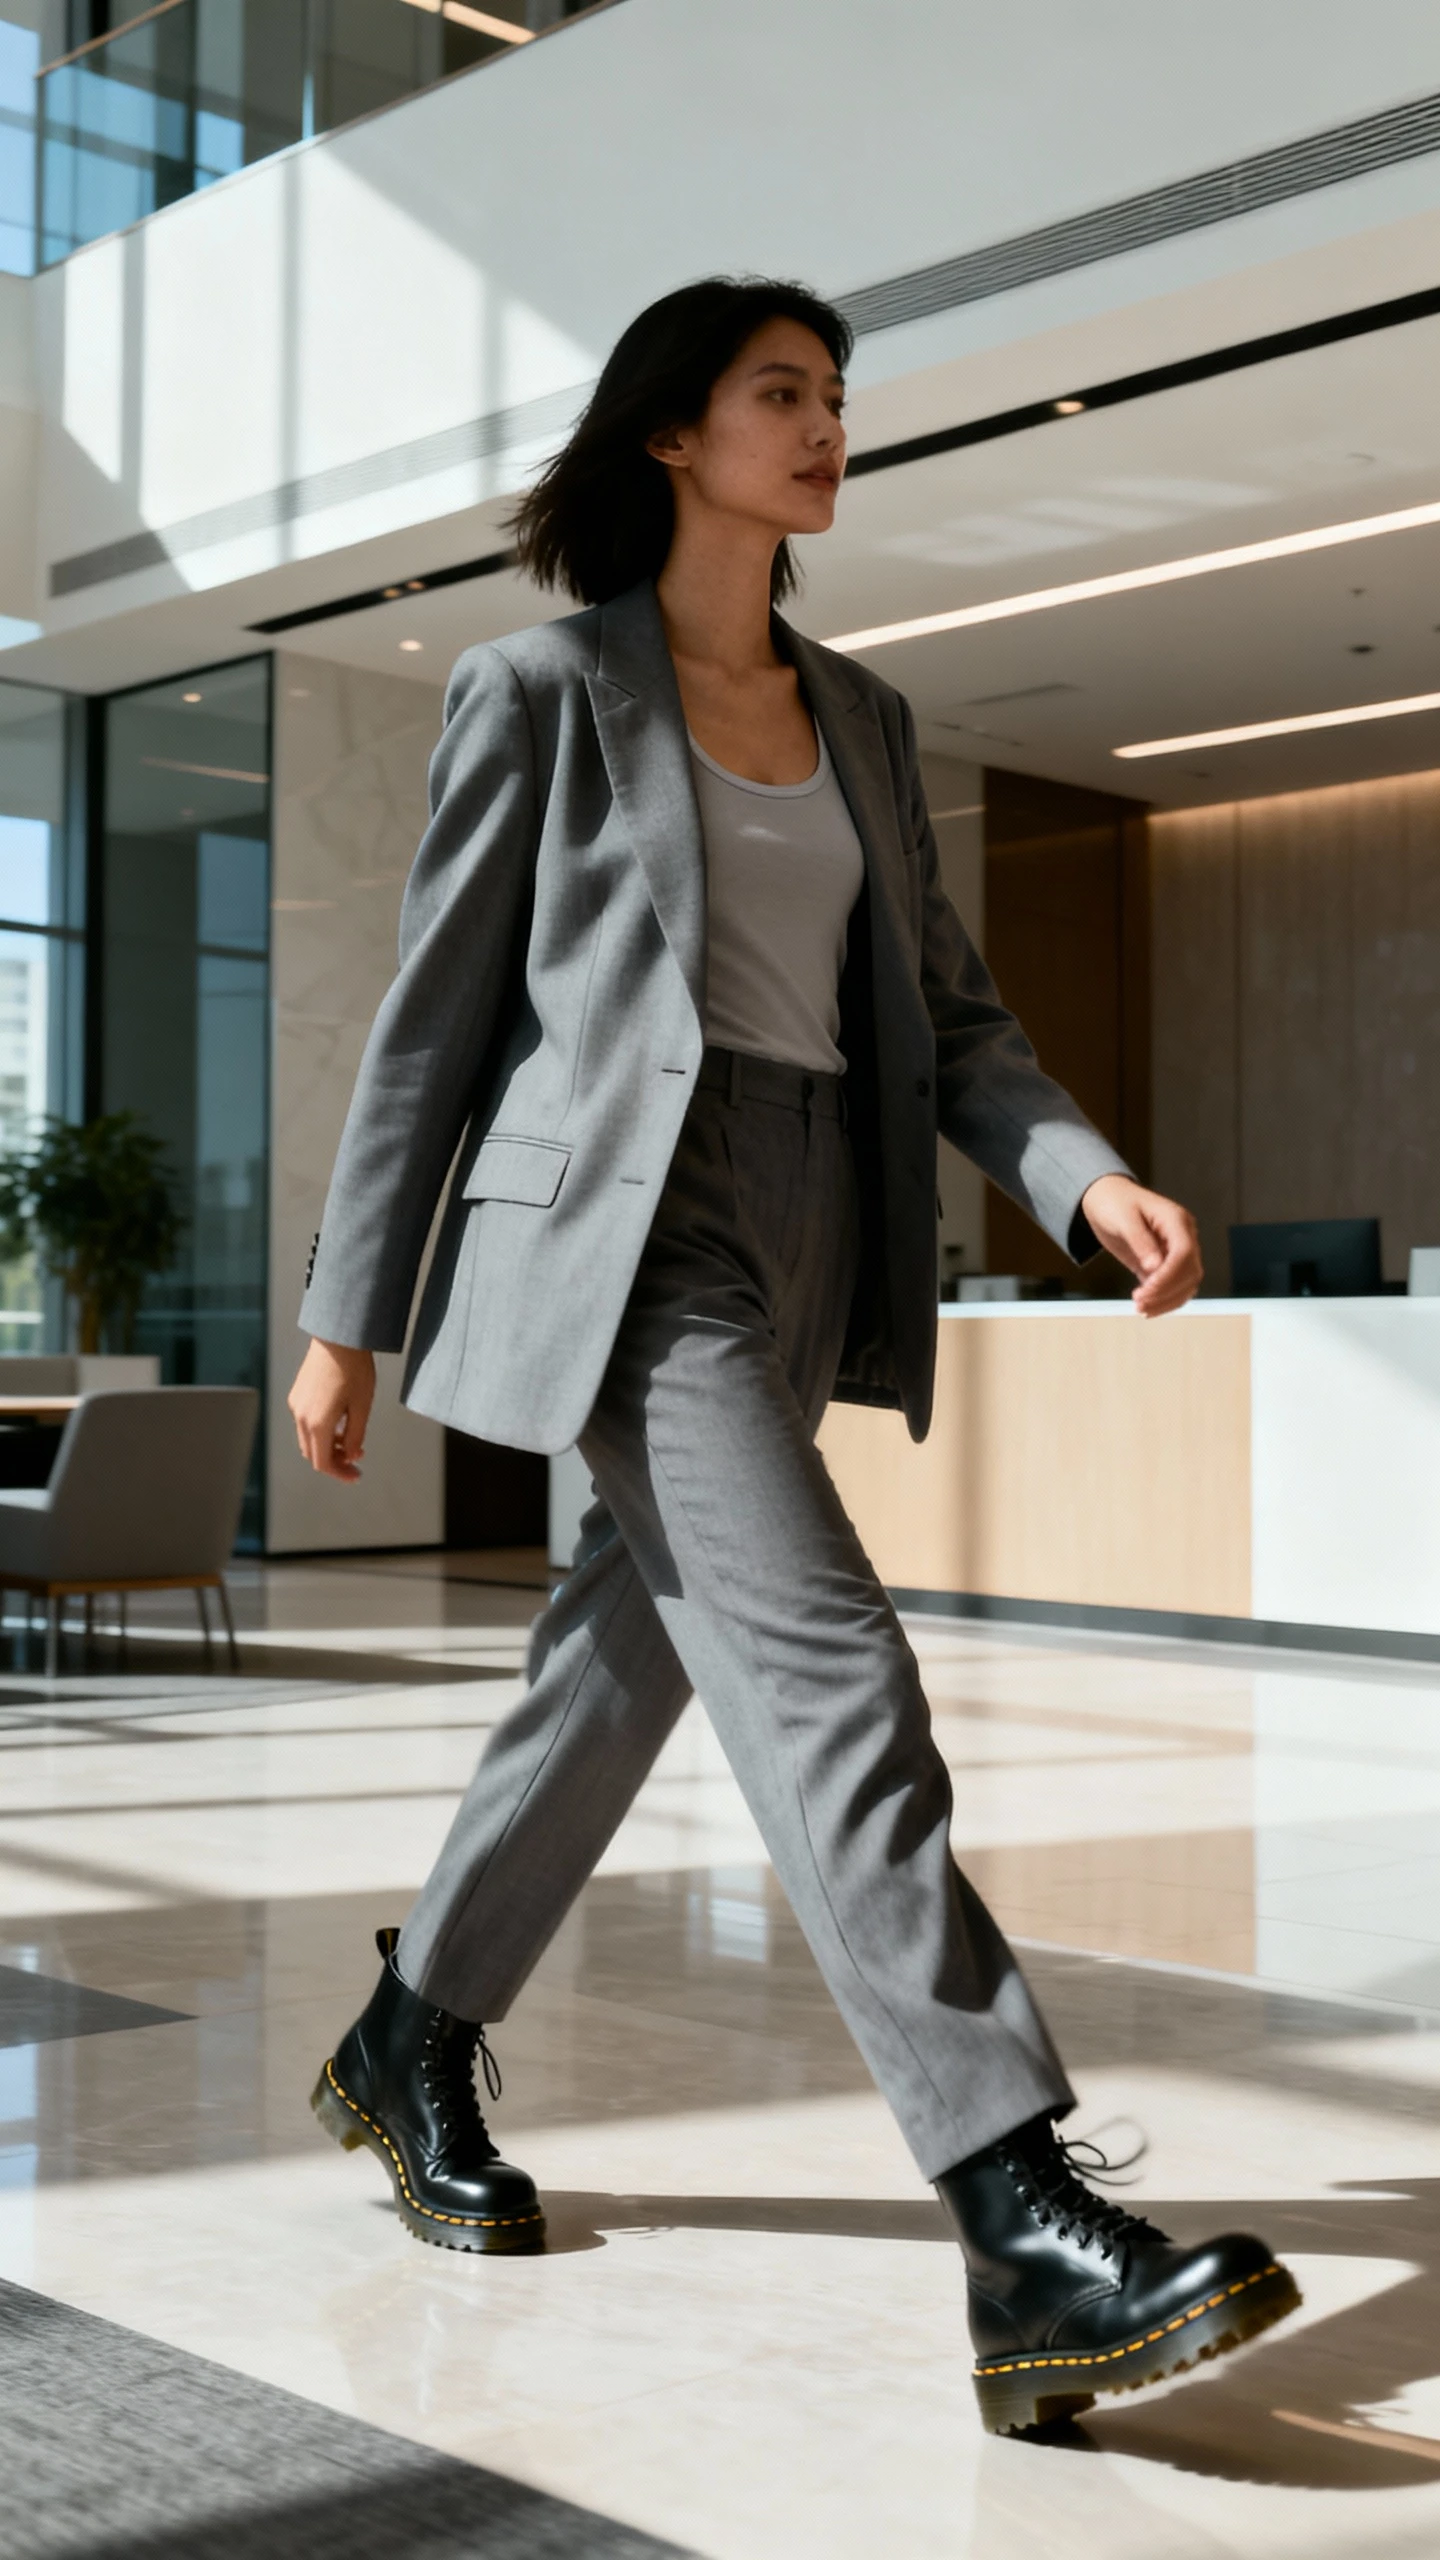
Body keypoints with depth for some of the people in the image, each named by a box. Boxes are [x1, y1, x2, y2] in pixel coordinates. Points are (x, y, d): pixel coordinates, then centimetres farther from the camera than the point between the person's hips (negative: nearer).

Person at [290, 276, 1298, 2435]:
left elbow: (945, 1014, 12)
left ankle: (412, 2053, 34)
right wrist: (348, 1314, 2)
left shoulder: (861, 719, 17)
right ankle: (1030, 2242, -22)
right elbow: (436, 1012, 1)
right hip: (625, 1228, -7)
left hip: (804, 1248, 7)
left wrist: (1090, 1179, -7)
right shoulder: (543, 687, 0)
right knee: (831, 1673, -19)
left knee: (624, 1673, 13)